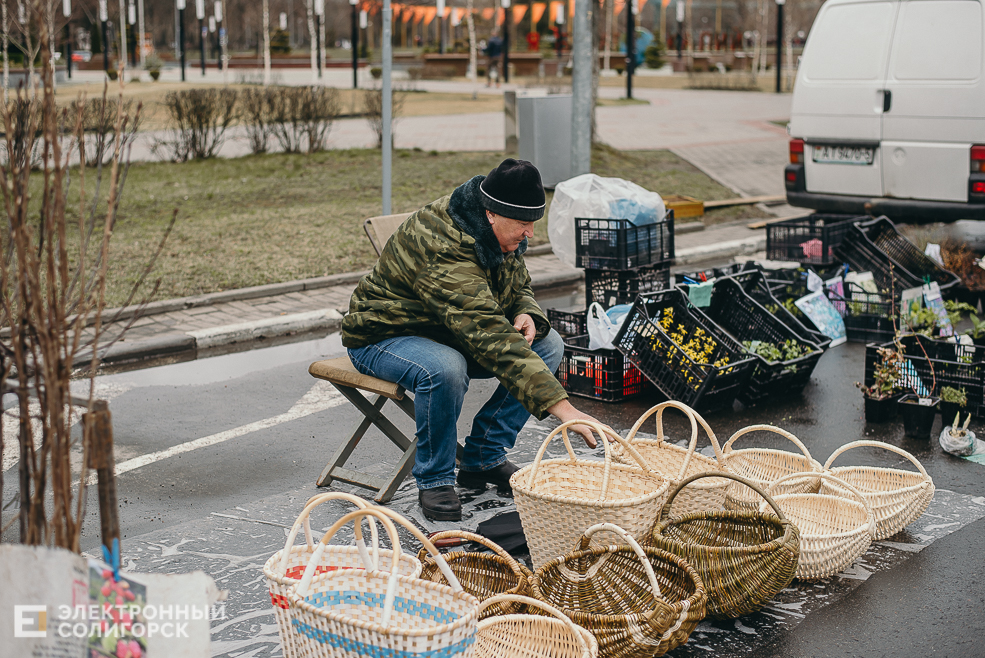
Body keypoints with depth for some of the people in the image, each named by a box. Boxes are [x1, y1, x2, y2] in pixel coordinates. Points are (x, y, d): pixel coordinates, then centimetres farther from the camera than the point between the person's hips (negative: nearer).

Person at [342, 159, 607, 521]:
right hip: (386, 337, -8)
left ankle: (483, 458, 0)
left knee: (548, 344, -8)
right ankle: (434, 480, -15)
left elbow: (519, 287, 12)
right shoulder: (442, 248, -36)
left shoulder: (501, 232, -7)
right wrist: (559, 404, -50)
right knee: (445, 369, -41)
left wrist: (527, 316, -16)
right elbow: (489, 337, -45)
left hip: (453, 334, 8)